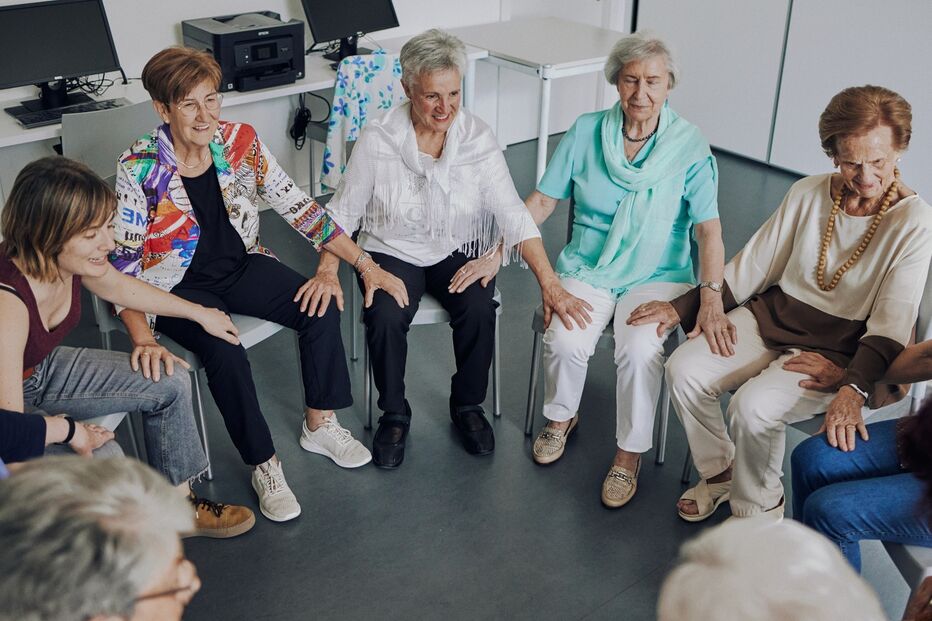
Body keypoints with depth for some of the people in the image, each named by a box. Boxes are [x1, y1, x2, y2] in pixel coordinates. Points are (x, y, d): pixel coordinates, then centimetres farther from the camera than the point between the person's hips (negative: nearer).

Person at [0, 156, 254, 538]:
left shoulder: (68, 259, -18)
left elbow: (119, 286, 7)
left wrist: (200, 313, 15)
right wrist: (68, 429, -18)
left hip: (41, 369, 8)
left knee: (170, 386, 5)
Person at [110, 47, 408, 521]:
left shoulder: (240, 142, -9)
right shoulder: (140, 170, -19)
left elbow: (298, 207, -7)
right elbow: (122, 265, -18)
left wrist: (365, 264, -11)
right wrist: (144, 340, -31)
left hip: (240, 265, 4)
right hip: (178, 285, -4)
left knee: (320, 309, -18)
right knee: (226, 355, -30)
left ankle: (319, 426, 3)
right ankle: (263, 465, -7)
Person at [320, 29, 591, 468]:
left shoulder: (478, 139, -11)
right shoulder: (377, 140, -14)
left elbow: (512, 214, -14)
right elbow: (344, 212, -4)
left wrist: (550, 284, -22)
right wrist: (327, 270, -20)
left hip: (457, 250, 1)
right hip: (392, 251, -1)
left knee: (479, 310, -27)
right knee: (385, 318, -29)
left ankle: (467, 405, 1)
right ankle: (394, 414, -1)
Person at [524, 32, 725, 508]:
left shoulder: (689, 147, -6)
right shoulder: (585, 133, 0)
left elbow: (709, 229, -12)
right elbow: (542, 200, 3)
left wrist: (711, 298, -26)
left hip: (657, 275, -1)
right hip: (588, 267, 2)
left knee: (639, 350, -29)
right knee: (565, 342, -26)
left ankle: (629, 455, -4)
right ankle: (562, 417, 9)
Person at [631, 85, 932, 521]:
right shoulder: (807, 194, 0)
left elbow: (891, 325, -17)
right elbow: (750, 267, 7)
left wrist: (854, 390, -32)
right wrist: (681, 308, 1)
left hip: (835, 350, -5)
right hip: (772, 318, 5)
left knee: (753, 406, -29)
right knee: (684, 369, -16)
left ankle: (758, 512, 0)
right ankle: (719, 472, 10)